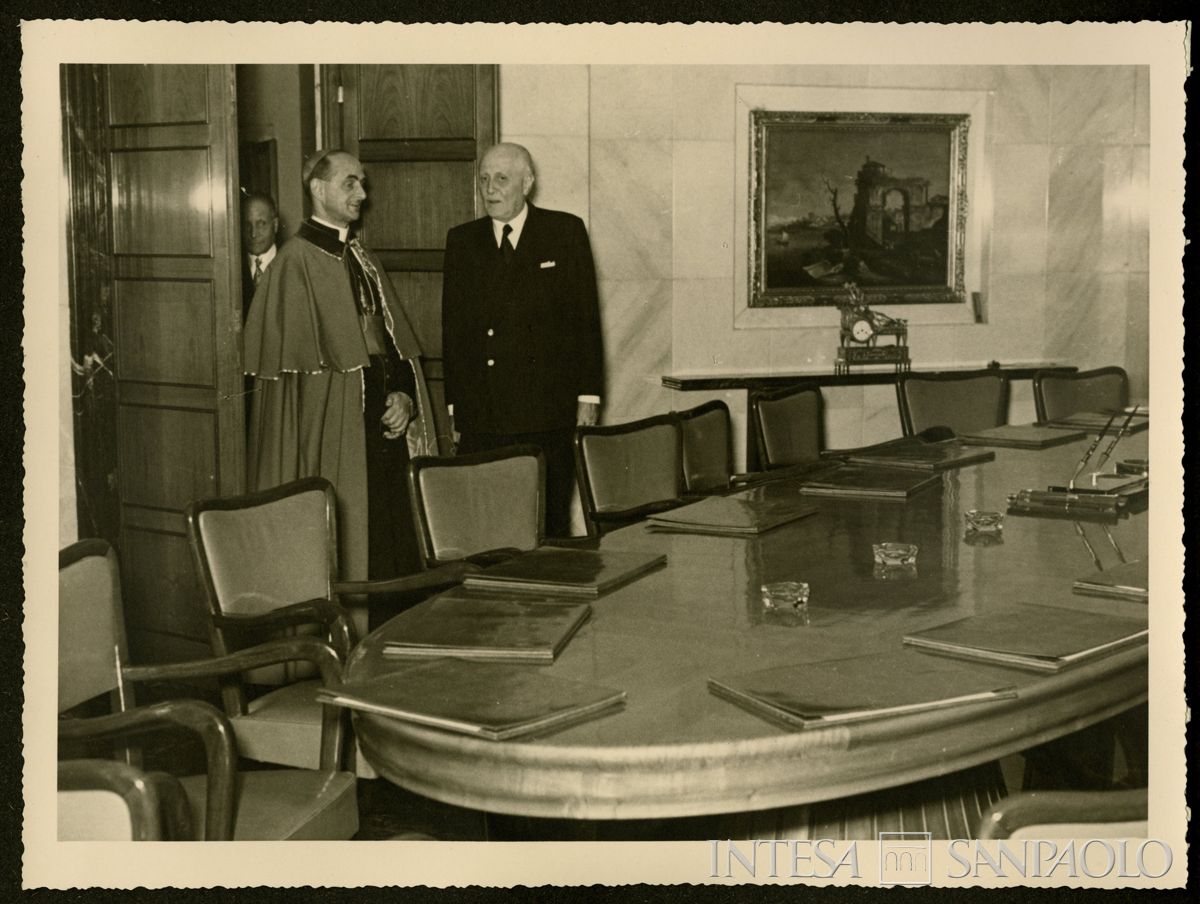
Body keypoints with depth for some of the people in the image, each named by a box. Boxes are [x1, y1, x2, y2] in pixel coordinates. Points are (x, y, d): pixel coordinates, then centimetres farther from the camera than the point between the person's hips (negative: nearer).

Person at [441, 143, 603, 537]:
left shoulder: (565, 232, 4)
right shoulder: (461, 241, 11)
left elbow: (586, 316, 2)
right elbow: (452, 327, 10)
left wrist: (588, 396, -3)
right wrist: (454, 406, 5)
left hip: (549, 412, -2)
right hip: (480, 419, 2)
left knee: (550, 522, 1)